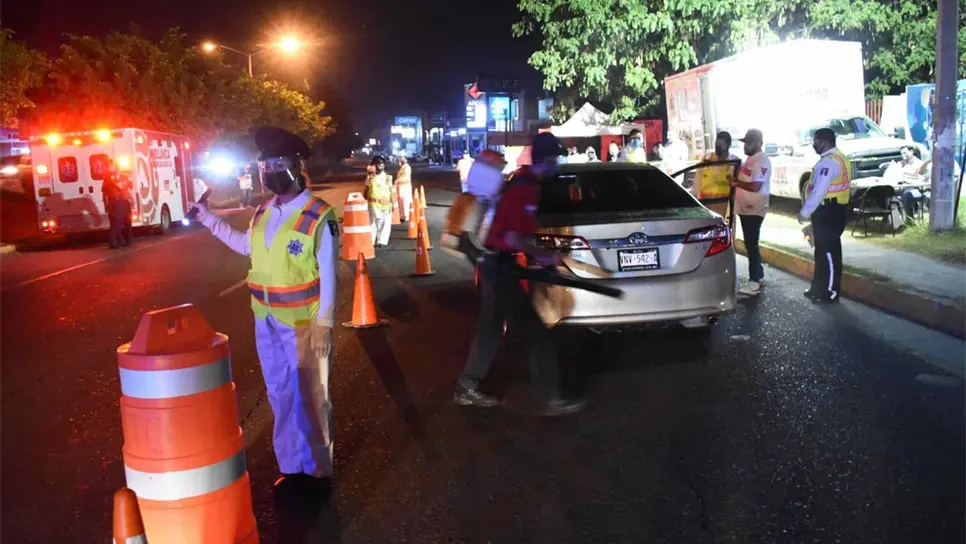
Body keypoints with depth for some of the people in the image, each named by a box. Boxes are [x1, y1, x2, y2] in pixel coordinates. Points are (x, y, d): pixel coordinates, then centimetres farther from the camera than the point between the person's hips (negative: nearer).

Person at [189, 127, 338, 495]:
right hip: (266, 324, 7)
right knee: (281, 398, 16)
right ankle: (291, 467, 31)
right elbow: (246, 245, 26)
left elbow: (328, 276, -14)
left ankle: (318, 471, 21)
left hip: (304, 325, -7)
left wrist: (324, 325, -16)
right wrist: (209, 219, 22)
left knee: (312, 399, 6)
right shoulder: (263, 213, 6)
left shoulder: (319, 216, -14)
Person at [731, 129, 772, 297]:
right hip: (745, 208, 10)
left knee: (752, 245, -8)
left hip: (754, 210, -10)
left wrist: (736, 182, -14)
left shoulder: (762, 161, -17)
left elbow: (755, 186, -25)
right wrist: (736, 180, 7)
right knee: (750, 244, 15)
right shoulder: (750, 159, 15)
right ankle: (759, 276, 25)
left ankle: (755, 281, -4)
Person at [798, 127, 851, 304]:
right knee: (824, 251, 16)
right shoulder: (839, 158, 16)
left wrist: (805, 212, -17)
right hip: (833, 209, 11)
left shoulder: (828, 162, -18)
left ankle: (830, 292, 0)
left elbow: (819, 191, -23)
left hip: (827, 211, -11)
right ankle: (820, 288, 25)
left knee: (828, 251, -5)